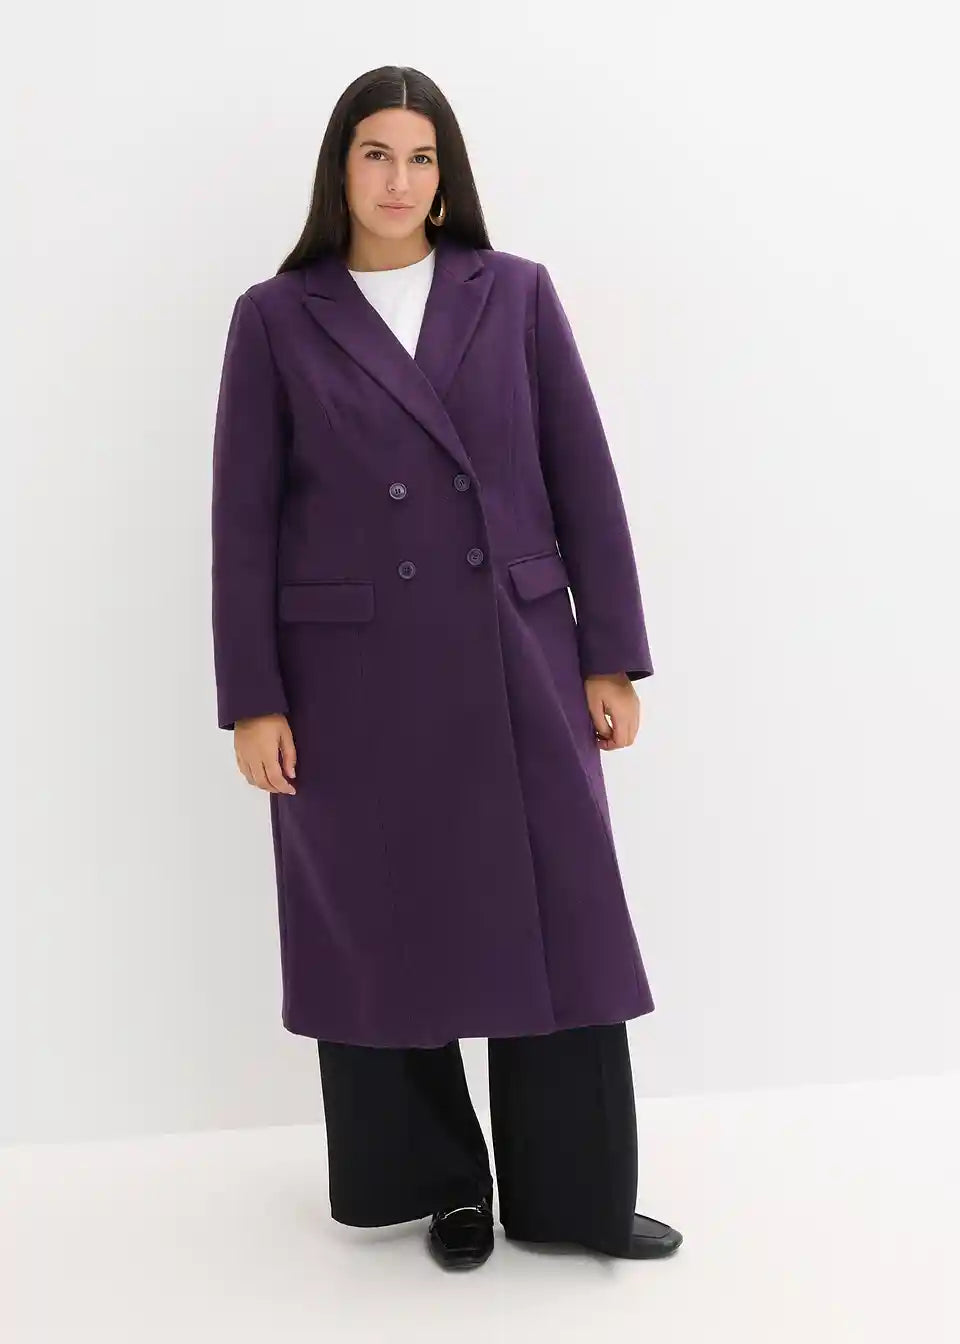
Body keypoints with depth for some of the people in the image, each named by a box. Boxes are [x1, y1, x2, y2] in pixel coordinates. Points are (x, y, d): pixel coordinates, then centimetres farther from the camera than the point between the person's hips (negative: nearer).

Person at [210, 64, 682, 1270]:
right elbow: (243, 520, 0)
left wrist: (612, 658, 0)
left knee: (553, 926, 3)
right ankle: (436, 1182, 27)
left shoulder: (516, 294, 5)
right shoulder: (275, 319, 2)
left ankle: (571, 1194, 19)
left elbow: (583, 480, 4)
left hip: (512, 662, 1)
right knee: (384, 935, 8)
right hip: (350, 674, 0)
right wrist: (252, 700, -4)